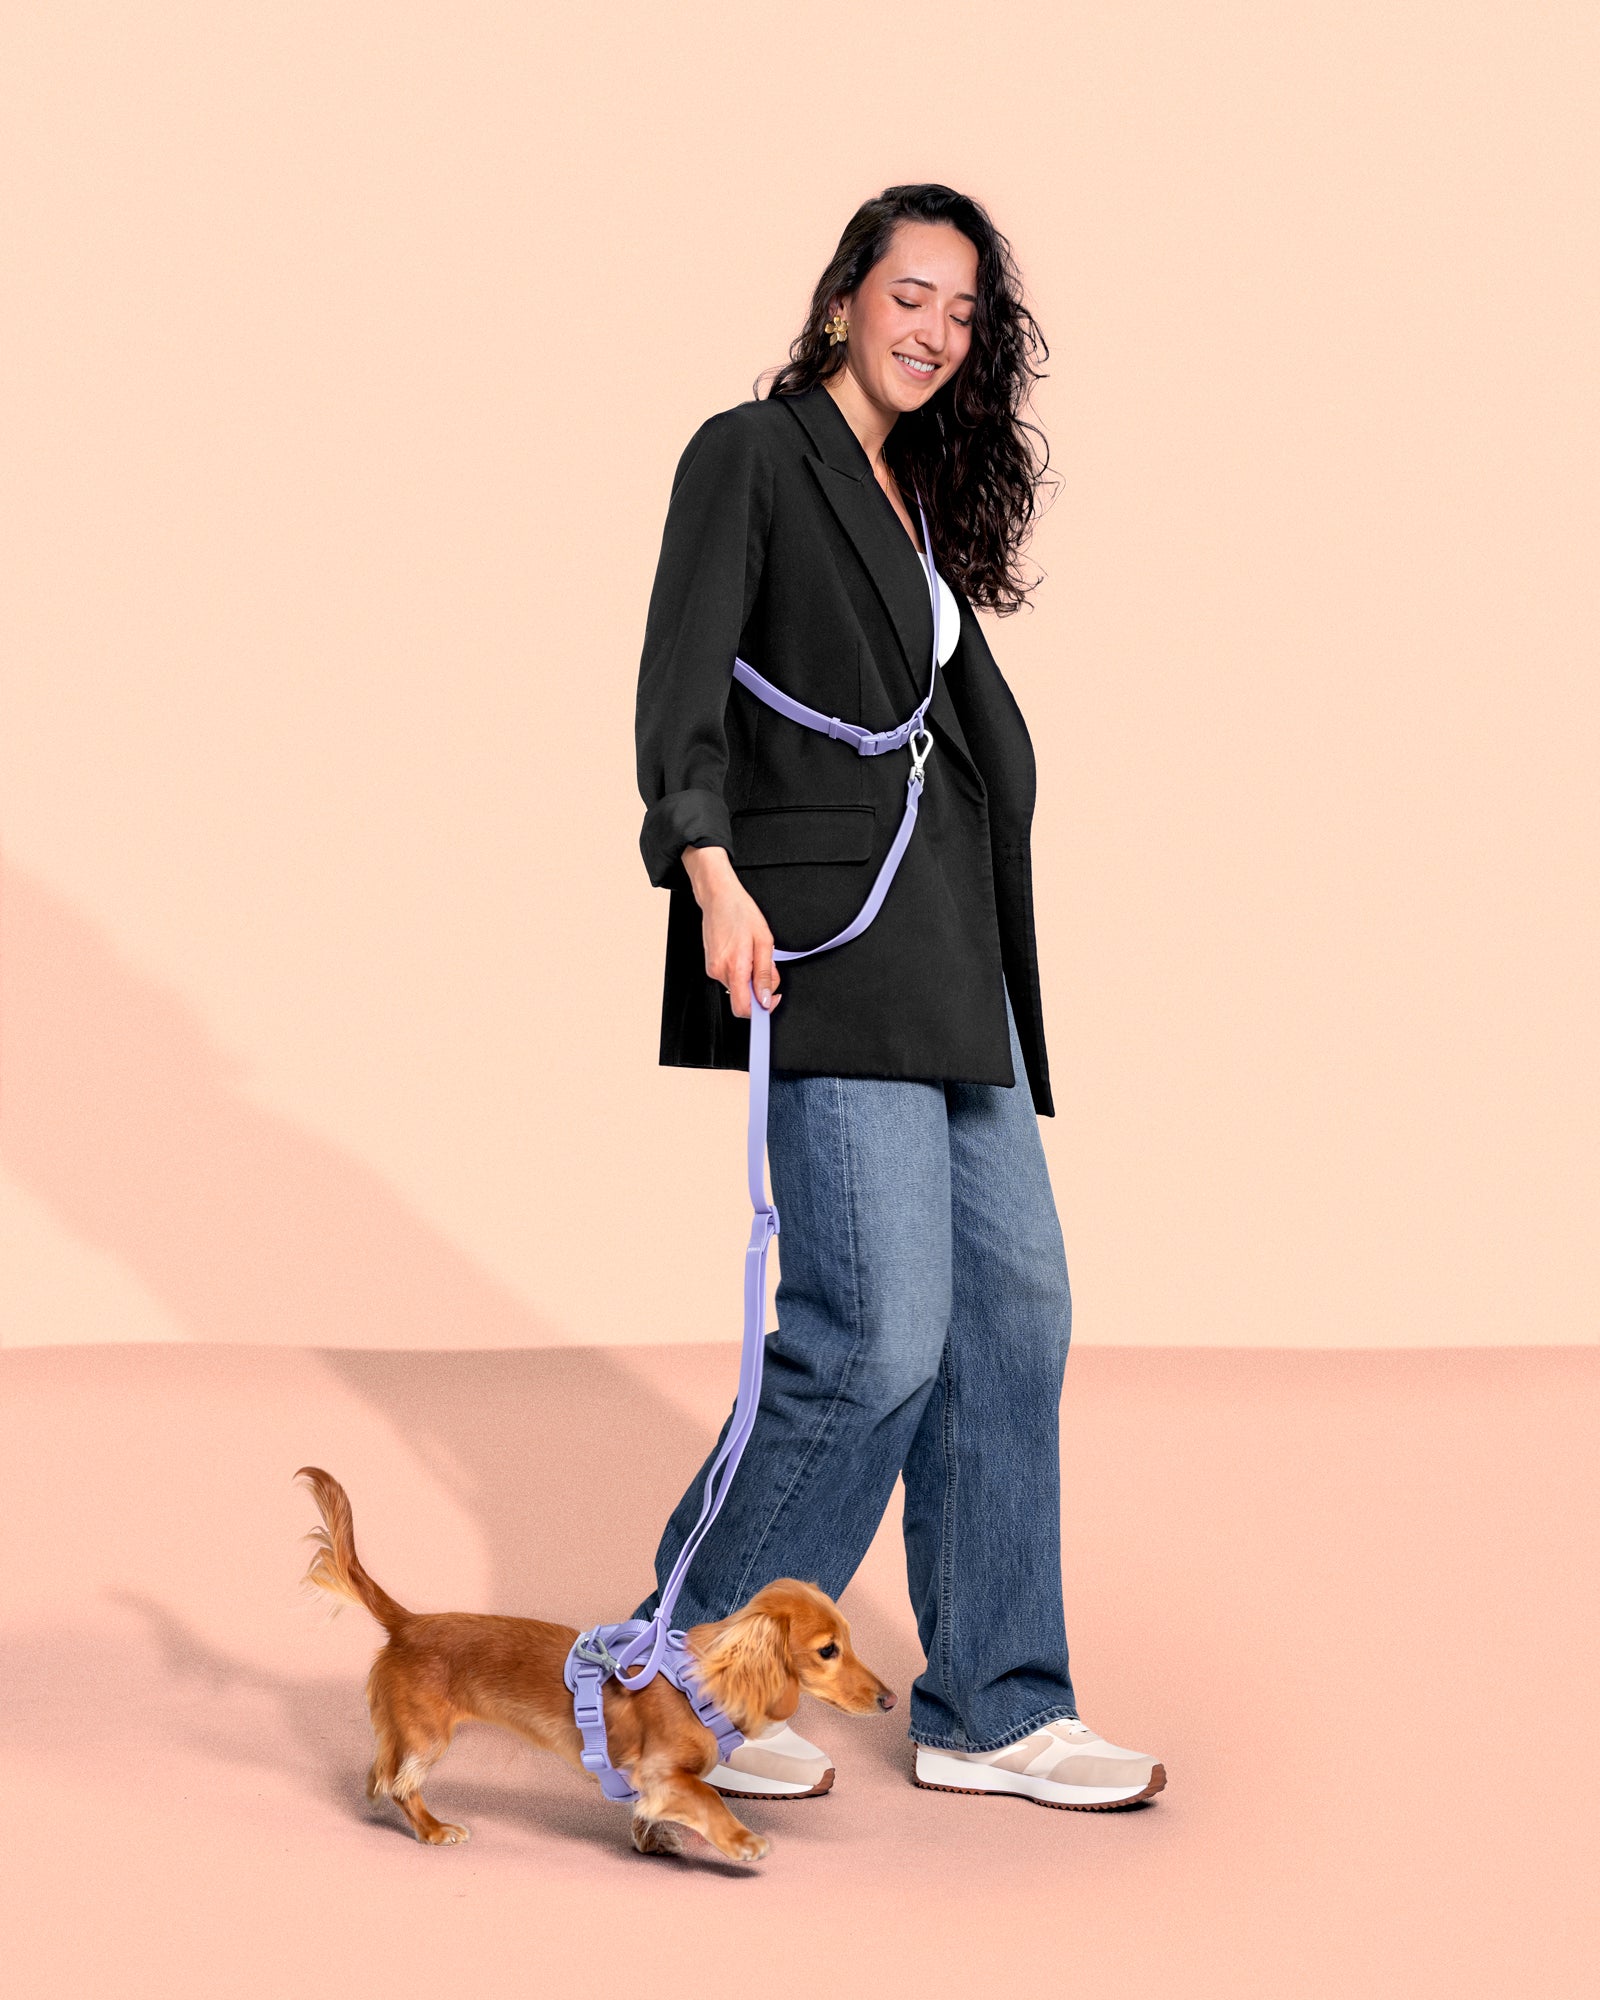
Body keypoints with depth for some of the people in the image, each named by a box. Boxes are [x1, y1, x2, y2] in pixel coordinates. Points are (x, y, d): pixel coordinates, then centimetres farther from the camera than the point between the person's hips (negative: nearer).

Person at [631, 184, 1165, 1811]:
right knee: (877, 1332, -14)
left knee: (1012, 1313, 6)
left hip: (944, 945, 9)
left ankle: (991, 1709, 14)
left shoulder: (917, 498, 22)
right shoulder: (752, 456, -1)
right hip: (824, 938, -8)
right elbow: (681, 684, -13)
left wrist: (985, 955, 18)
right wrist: (711, 873, -27)